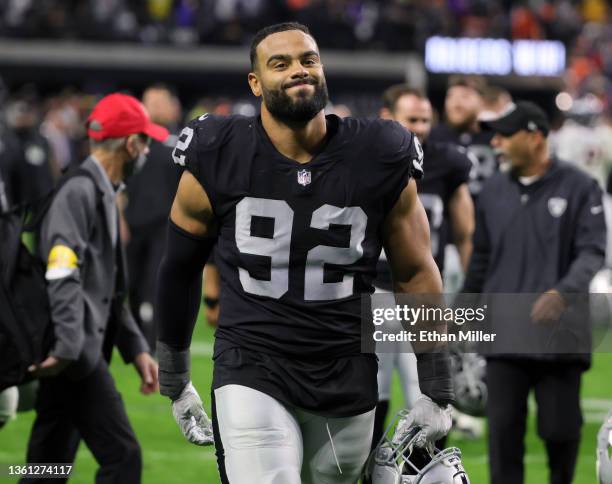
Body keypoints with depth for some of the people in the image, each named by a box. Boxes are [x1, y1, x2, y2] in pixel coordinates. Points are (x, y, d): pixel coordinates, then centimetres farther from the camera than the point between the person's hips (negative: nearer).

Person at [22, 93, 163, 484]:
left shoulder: (105, 196, 21)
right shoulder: (79, 192, -11)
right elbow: (64, 276, -23)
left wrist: (136, 348, 19)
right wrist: (68, 347, -31)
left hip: (73, 353, 10)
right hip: (77, 354, -10)